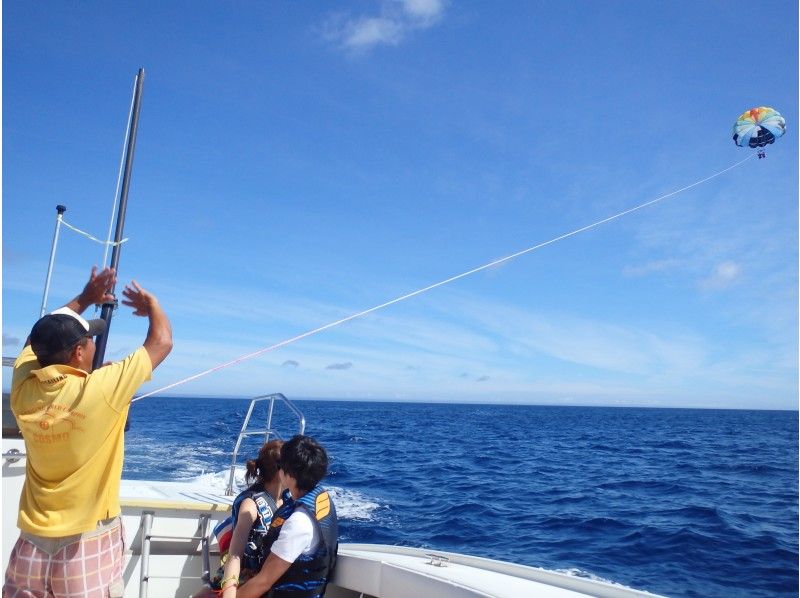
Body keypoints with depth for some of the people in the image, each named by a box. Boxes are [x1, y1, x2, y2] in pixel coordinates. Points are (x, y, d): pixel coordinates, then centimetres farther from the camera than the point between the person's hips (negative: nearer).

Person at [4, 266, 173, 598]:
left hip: (32, 543, 5)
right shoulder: (100, 390, -20)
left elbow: (39, 337, 16)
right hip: (89, 541, -5)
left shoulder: (24, 389, -6)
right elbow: (162, 342, -9)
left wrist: (83, 300, 20)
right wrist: (151, 303, 9)